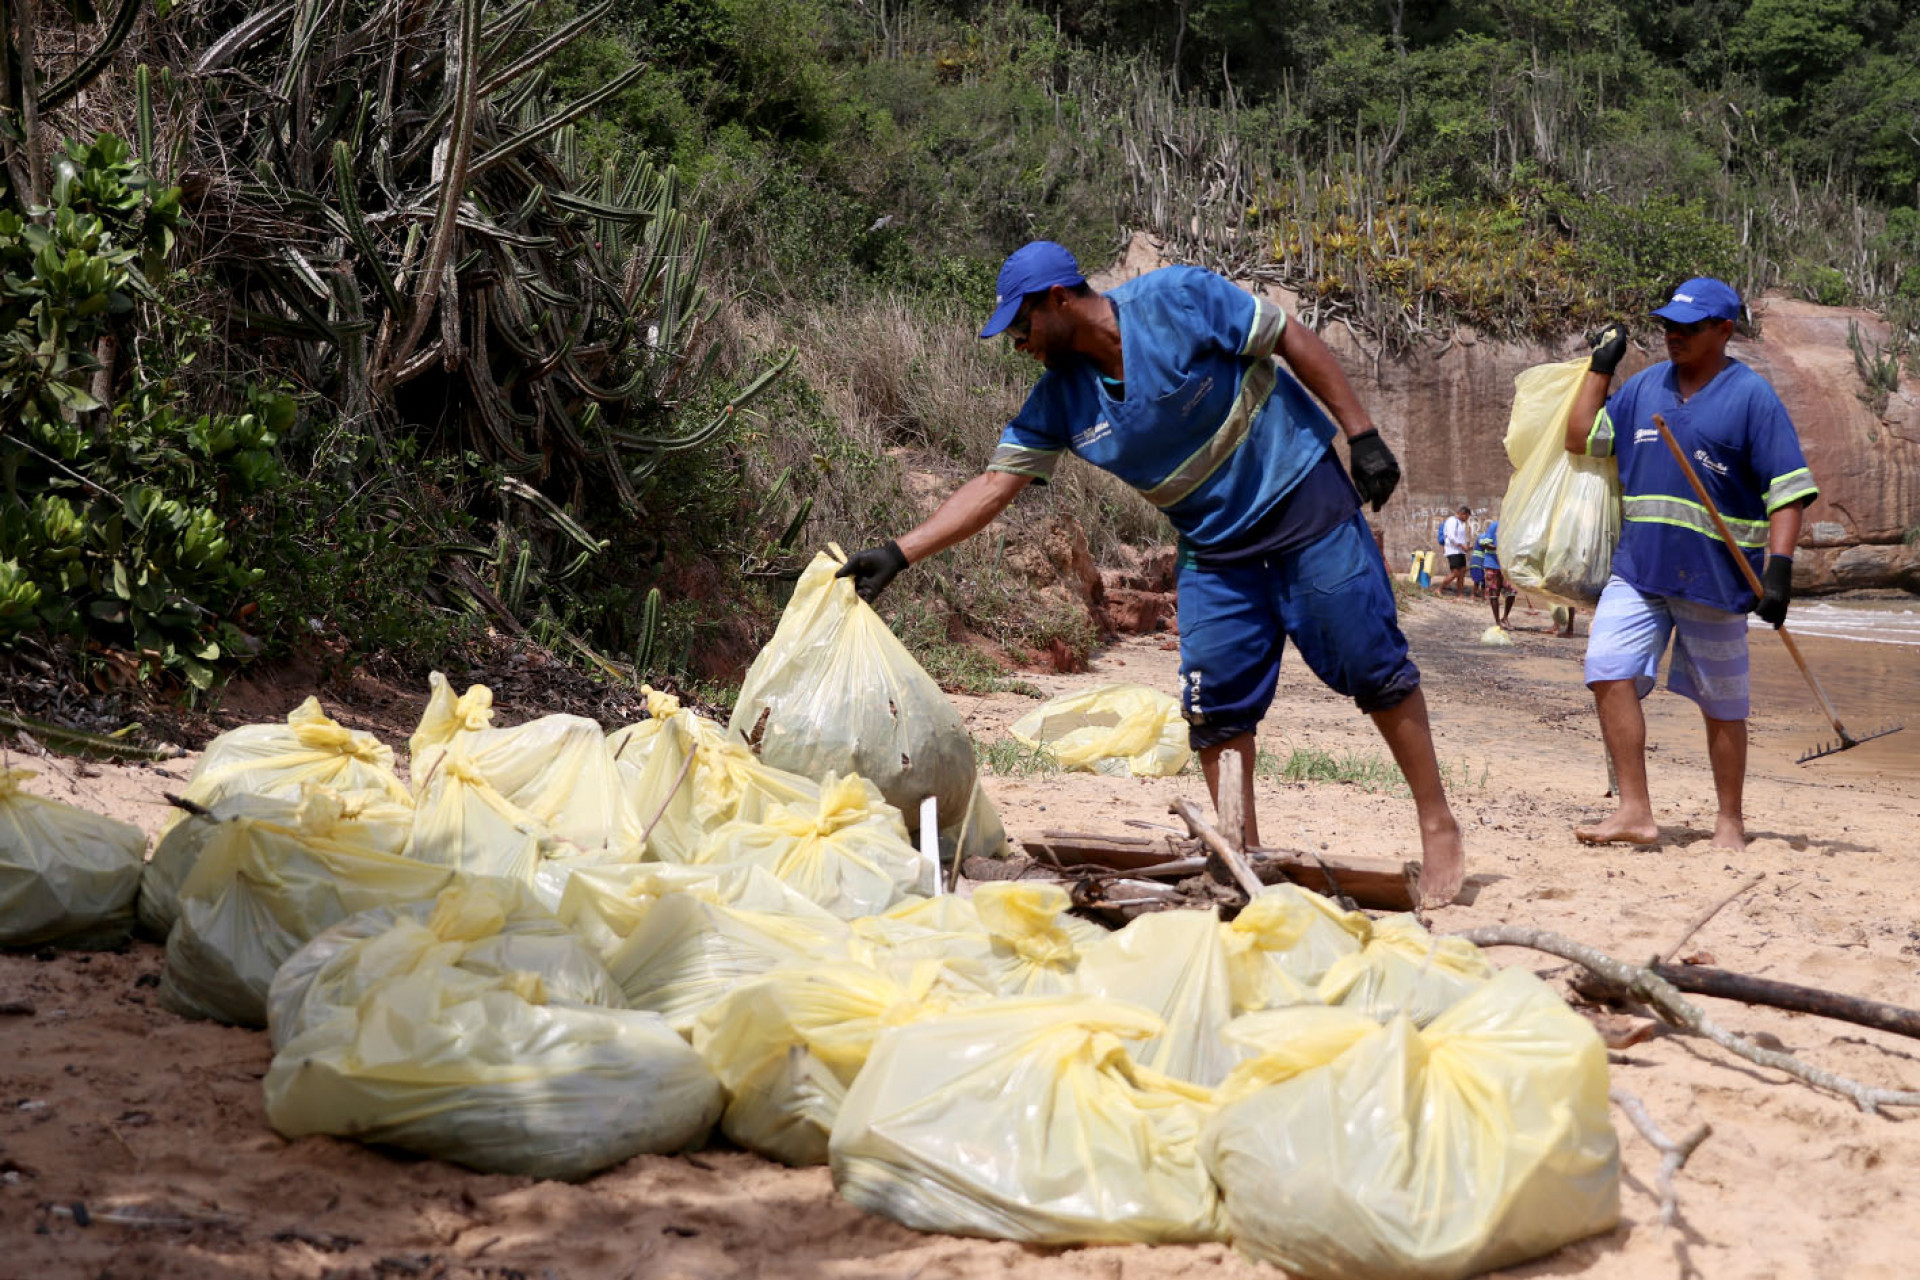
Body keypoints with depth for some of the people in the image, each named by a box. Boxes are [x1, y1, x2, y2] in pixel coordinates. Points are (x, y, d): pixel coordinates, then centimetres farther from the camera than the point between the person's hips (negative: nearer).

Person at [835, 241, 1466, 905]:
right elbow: (993, 484, -4)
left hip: (1304, 497, -4)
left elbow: (1292, 339, -12)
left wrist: (1362, 436, -15)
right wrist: (898, 553, -12)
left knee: (1372, 665, -3)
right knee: (1215, 704, -2)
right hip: (1215, 547, 5)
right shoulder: (1060, 400, -5)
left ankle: (1438, 827, 9)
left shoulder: (1179, 301, -19)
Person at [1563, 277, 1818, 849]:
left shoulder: (1752, 397, -6)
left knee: (1722, 705, 5)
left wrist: (1779, 564, -21)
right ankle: (1635, 812, -6)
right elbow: (1581, 438, 14)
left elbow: (1788, 489, -10)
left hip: (1714, 579, -5)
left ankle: (1729, 820, 20)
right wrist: (1601, 366, 12)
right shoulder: (1645, 386, 11)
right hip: (1638, 568, 5)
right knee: (1609, 673, -10)